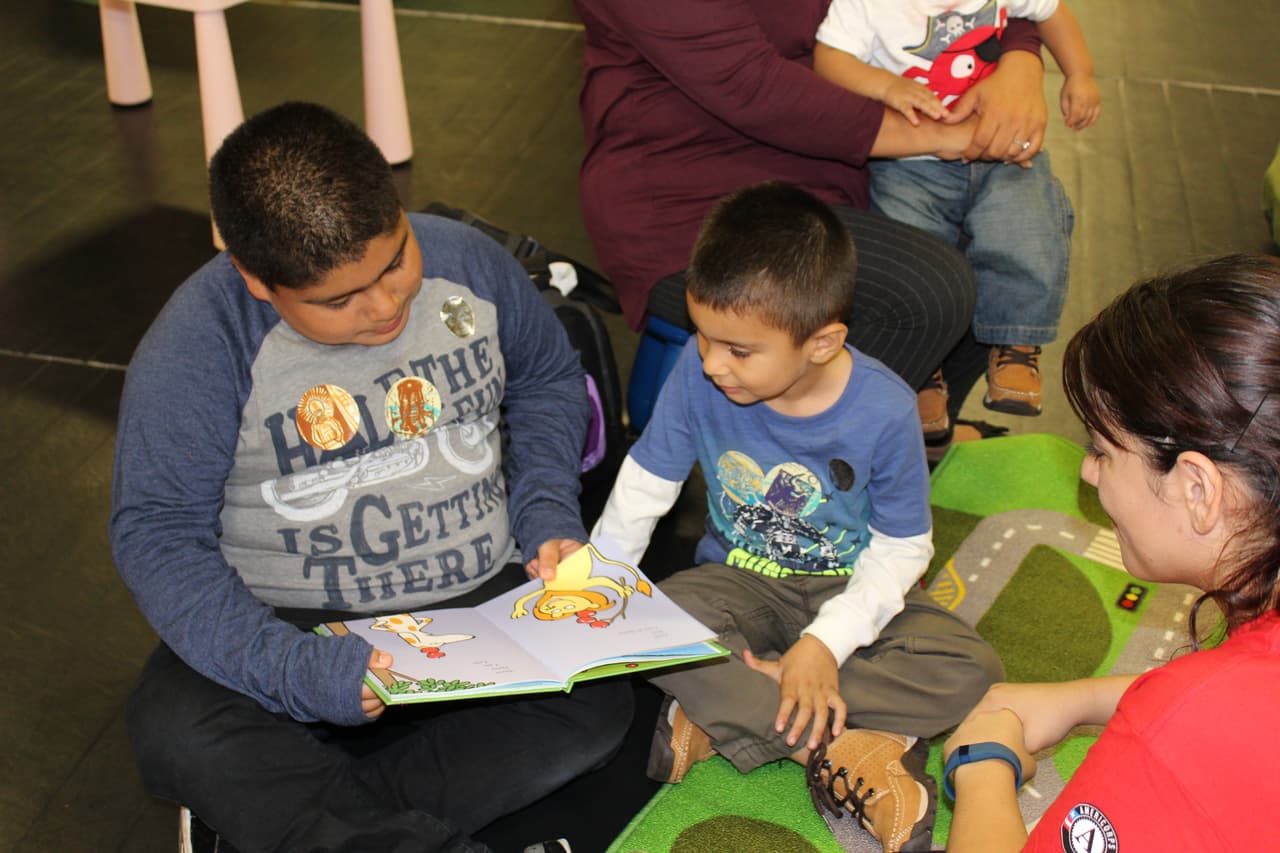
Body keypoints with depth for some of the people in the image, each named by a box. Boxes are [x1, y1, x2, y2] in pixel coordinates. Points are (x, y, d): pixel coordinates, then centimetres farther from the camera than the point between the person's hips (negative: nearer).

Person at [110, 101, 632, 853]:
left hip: (482, 599, 3)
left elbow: (548, 377, 15)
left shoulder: (467, 262, -4)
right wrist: (292, 669, -28)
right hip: (296, 622, -2)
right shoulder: (200, 342, -15)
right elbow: (156, 536, -15)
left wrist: (548, 516, -1)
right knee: (179, 731, -30)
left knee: (596, 708, -24)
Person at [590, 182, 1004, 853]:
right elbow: (645, 482, -5)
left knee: (968, 669, -26)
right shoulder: (698, 371, -18)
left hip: (851, 592, 0)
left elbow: (901, 548, -12)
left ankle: (719, 717, -25)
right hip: (741, 580, 1)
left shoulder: (884, 411, -22)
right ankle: (835, 751, -25)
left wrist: (825, 642, -25)